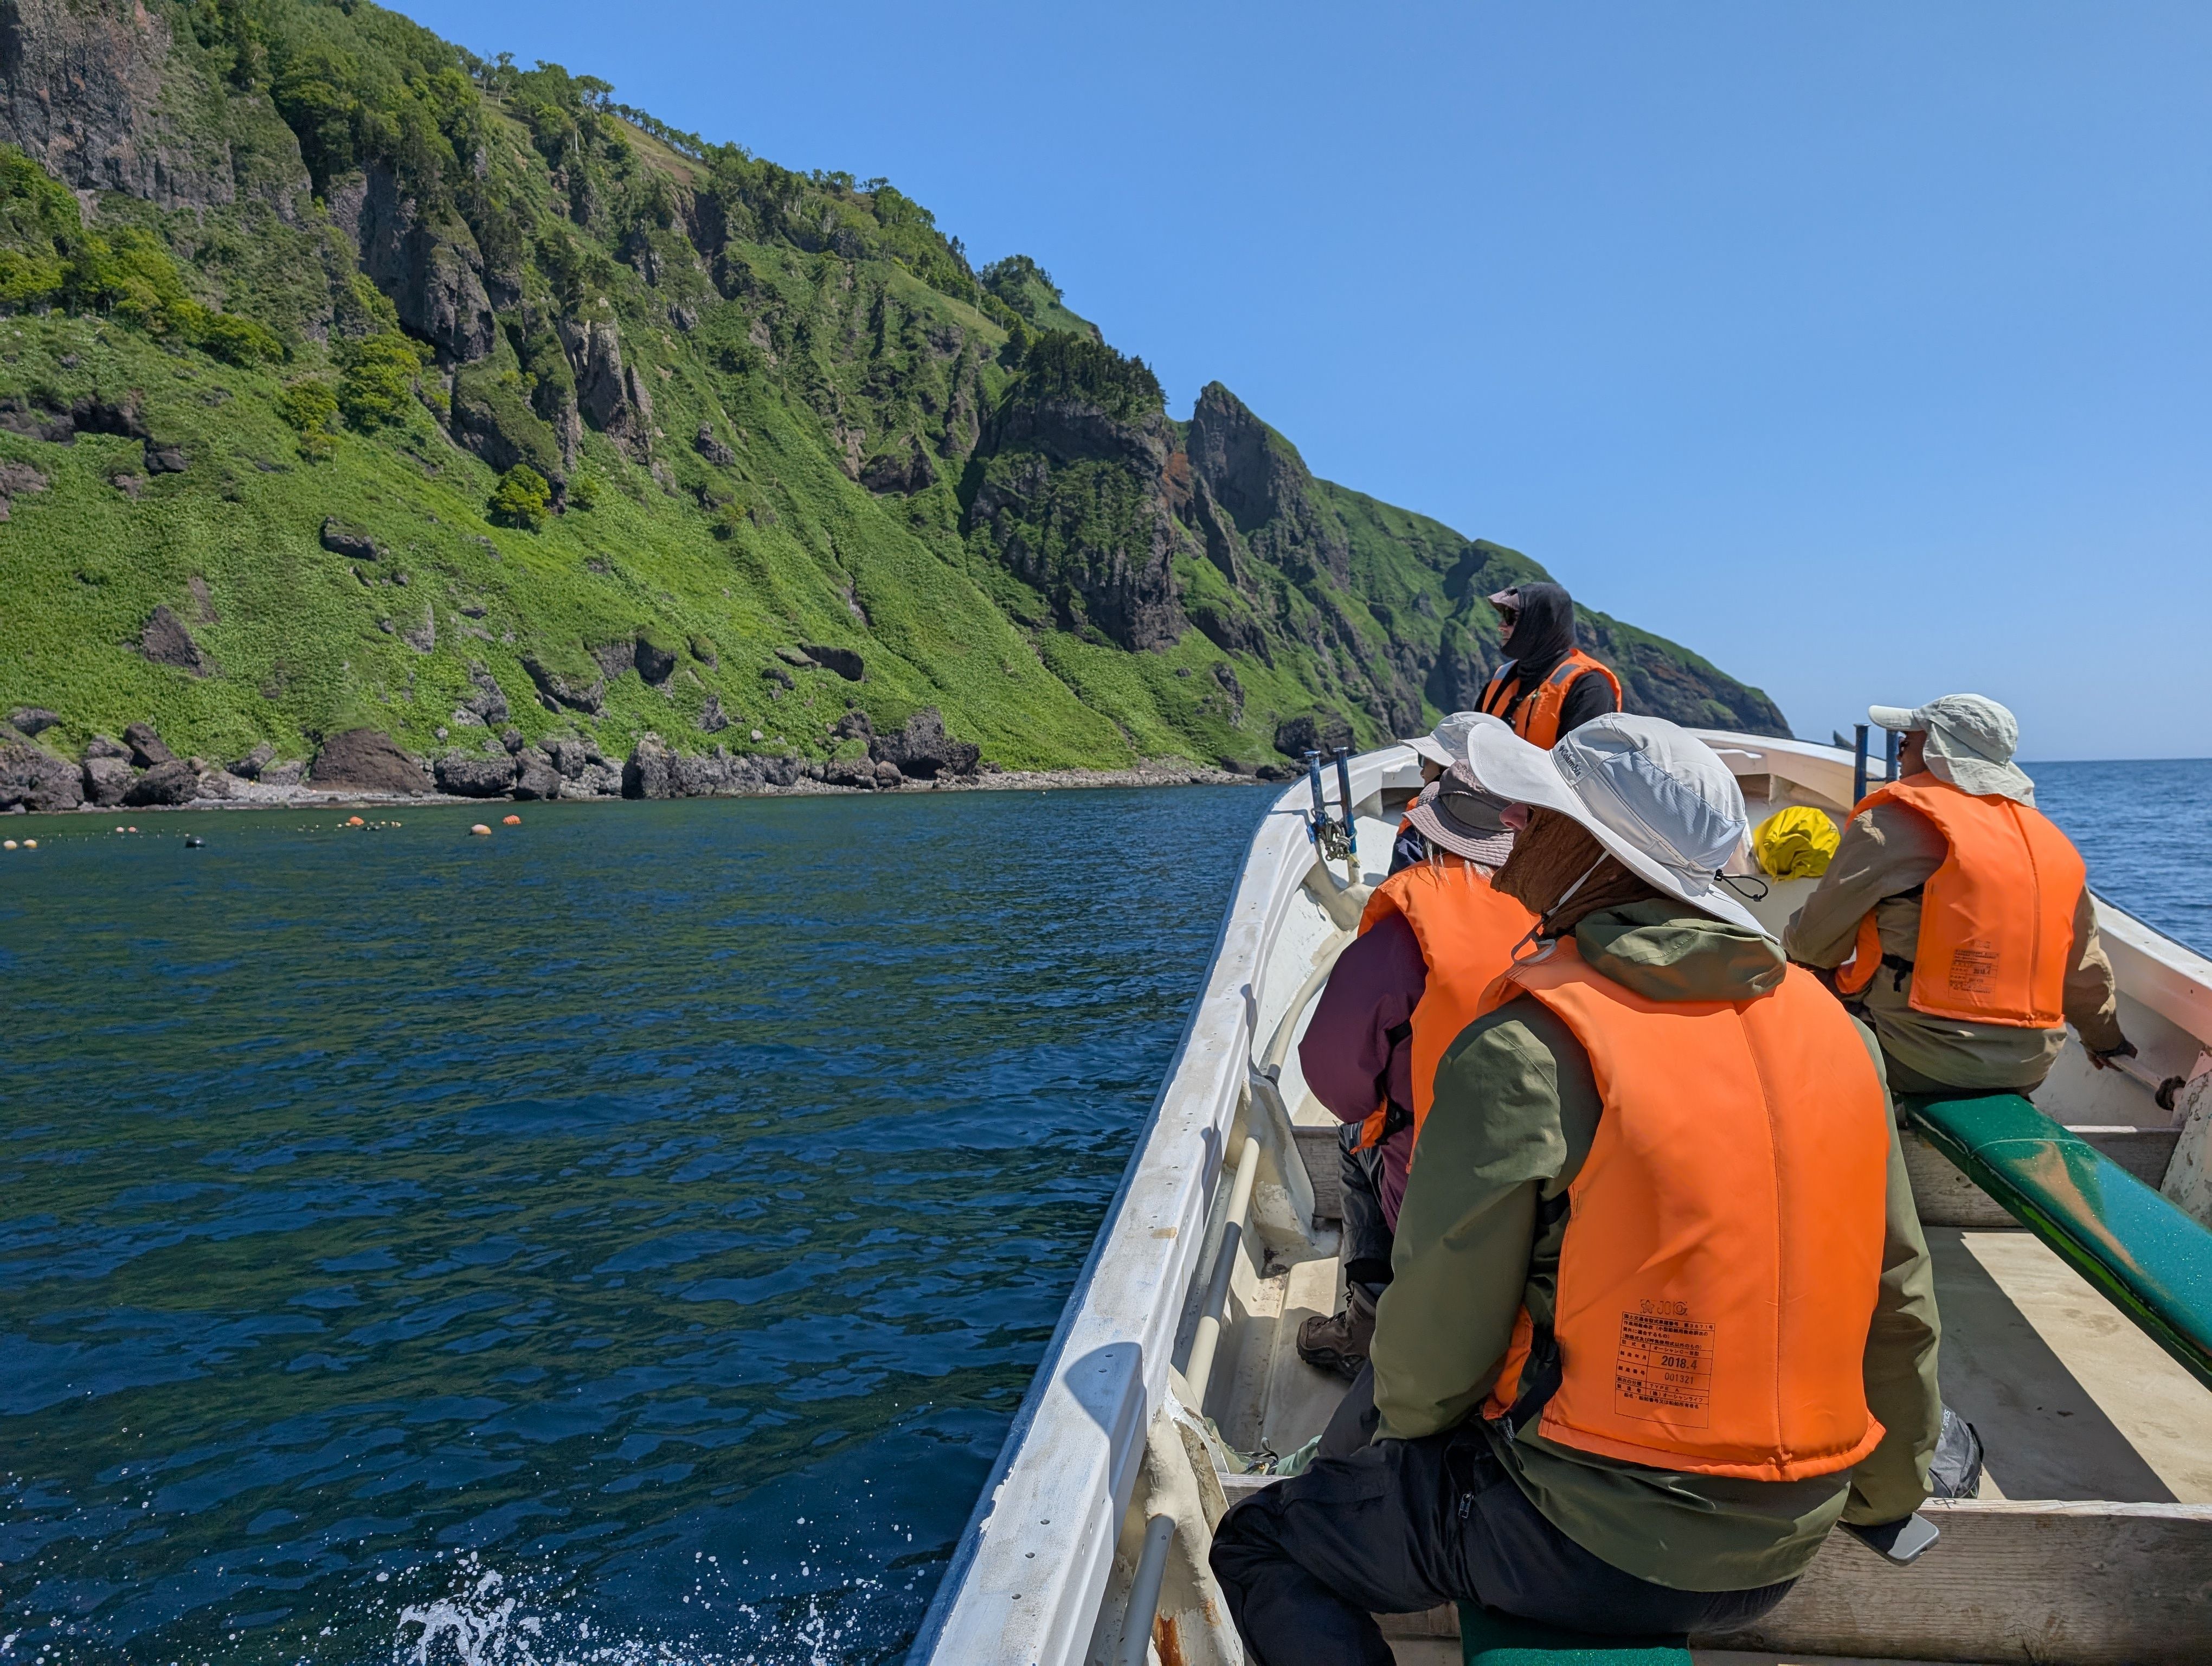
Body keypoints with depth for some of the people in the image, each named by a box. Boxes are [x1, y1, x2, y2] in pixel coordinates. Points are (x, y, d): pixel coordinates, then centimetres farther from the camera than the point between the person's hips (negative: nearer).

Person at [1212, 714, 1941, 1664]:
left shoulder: (1524, 1052, -21)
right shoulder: (1832, 1027, -2)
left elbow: (1435, 1340, -14)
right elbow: (1900, 1299, 5)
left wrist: (1410, 1434, 8)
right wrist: (1884, 1494, 21)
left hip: (1599, 1550, -6)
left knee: (1256, 1544, 11)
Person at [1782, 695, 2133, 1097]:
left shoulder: (1892, 823, -9)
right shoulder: (2049, 839, 10)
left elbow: (1814, 943, -5)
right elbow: (2084, 967, 18)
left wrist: (1789, 947, 19)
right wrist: (2107, 1039, 36)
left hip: (1919, 1066, -7)